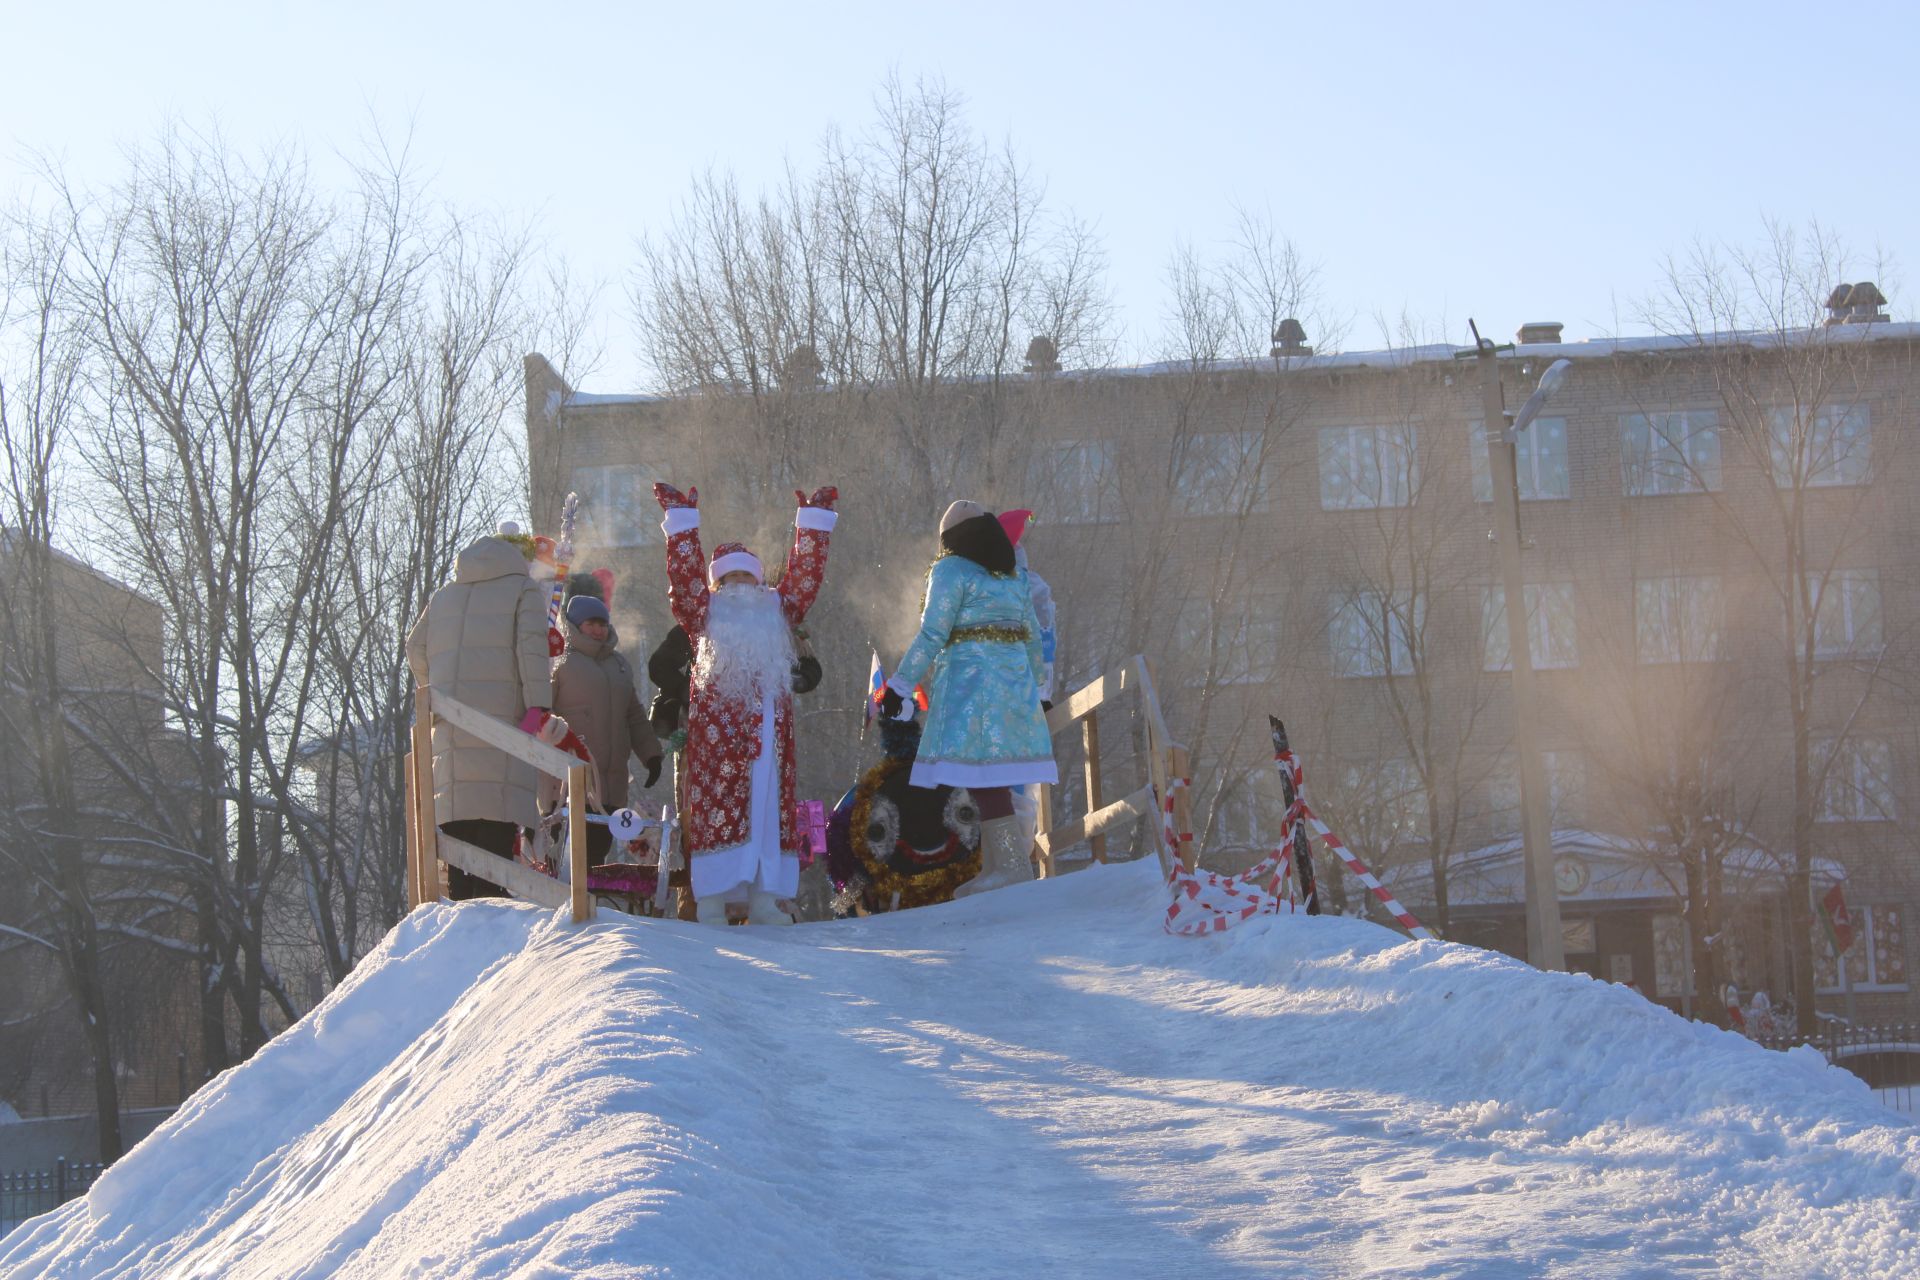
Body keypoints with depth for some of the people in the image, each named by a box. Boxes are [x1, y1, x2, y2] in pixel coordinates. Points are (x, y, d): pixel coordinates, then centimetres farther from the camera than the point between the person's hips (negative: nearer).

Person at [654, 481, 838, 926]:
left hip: (769, 720, 4)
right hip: (717, 722, -4)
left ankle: (764, 899, 6)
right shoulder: (705, 609, 13)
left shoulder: (777, 606, 22)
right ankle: (711, 902, -7)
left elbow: (805, 574, 19)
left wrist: (813, 522, 19)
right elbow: (684, 573, 2)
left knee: (770, 804, 2)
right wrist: (682, 522, 1)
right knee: (716, 802, -7)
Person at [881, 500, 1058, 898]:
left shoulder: (951, 571, -4)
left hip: (970, 681, -8)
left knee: (981, 774, -11)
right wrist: (1032, 689, 30)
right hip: (1015, 681, 8)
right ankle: (994, 868, 8)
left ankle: (1013, 863, -19)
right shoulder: (1014, 576, 18)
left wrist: (899, 685, -8)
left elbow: (932, 635, -11)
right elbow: (1033, 638, 20)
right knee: (993, 775, 9)